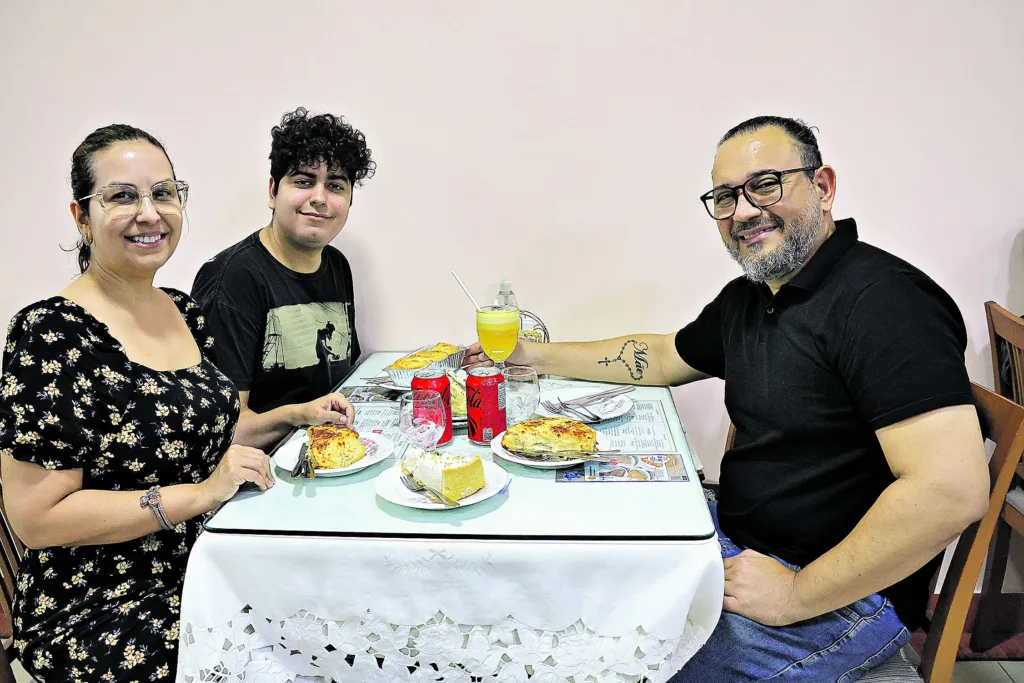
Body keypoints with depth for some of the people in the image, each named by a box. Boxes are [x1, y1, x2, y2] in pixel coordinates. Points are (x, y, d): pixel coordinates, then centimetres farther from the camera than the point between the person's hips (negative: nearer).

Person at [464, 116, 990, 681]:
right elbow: (660, 358, 22)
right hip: (736, 539, 9)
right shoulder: (746, 300, 6)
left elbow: (952, 491, -30)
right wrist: (537, 355, 18)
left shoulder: (882, 301, -23)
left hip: (847, 590, -8)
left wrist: (796, 595, -23)